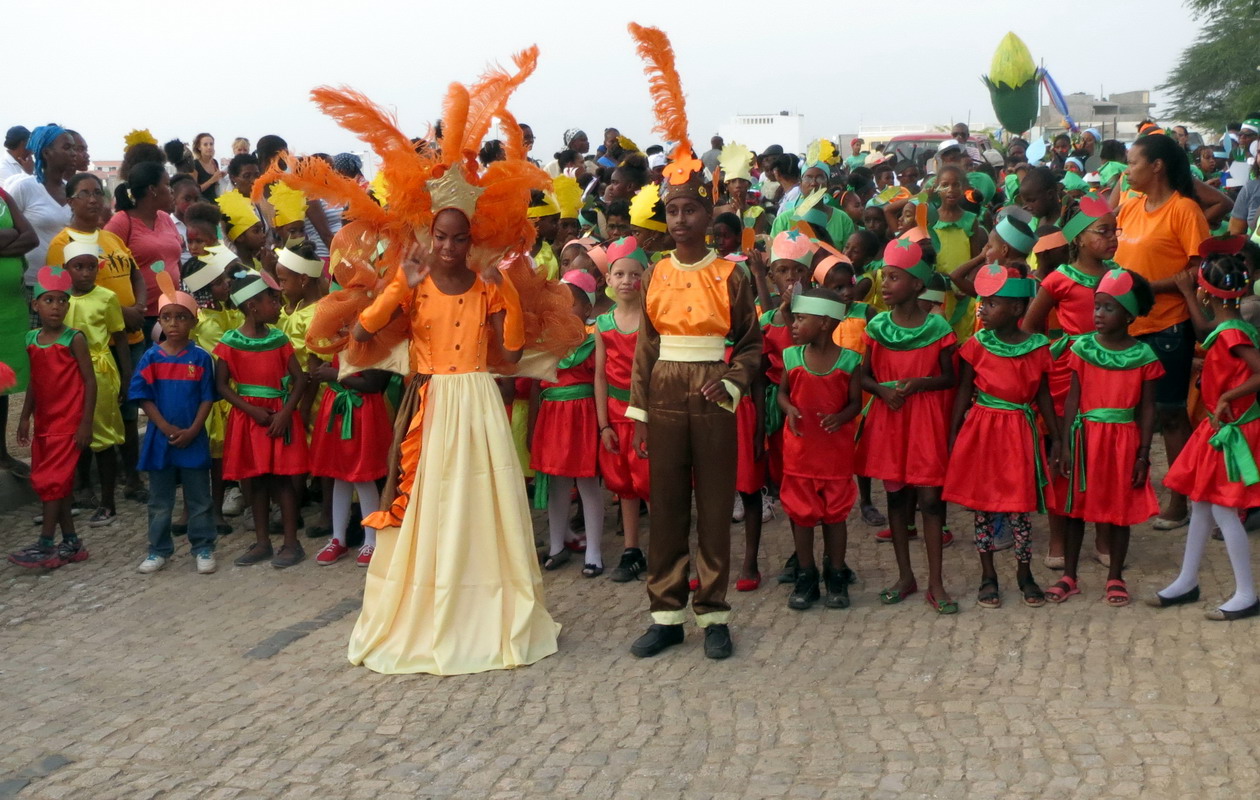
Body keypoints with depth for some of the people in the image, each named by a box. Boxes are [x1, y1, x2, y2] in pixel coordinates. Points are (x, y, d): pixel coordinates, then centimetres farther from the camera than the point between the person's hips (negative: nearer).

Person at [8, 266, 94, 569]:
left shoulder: (74, 339, -10)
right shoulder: (32, 339, 7)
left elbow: (89, 381, -10)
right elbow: (34, 382, 16)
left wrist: (86, 423, -13)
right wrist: (25, 418, 14)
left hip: (67, 423, -7)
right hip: (43, 422, 7)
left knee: (53, 481, -7)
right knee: (45, 482, 9)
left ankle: (45, 545, -2)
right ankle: (71, 543, 18)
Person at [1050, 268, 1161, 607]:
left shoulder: (1144, 356, -4)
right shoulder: (1083, 348, -2)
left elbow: (1147, 409, 0)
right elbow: (1072, 400, -1)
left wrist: (1143, 455, -3)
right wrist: (1066, 447, -5)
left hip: (1124, 440, -1)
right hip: (1086, 436, 1)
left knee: (1121, 509, 8)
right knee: (1076, 506, 8)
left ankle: (1115, 577, 21)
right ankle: (1069, 576, 19)